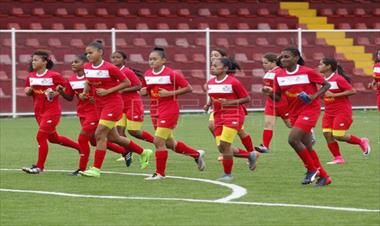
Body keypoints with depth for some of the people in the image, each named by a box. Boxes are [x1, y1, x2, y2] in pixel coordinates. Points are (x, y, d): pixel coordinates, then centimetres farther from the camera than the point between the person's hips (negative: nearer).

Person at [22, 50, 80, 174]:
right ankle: (80, 147, 35)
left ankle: (39, 166, -4)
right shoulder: (31, 76, 5)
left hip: (52, 111, -8)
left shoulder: (54, 75, -13)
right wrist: (29, 90, -7)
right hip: (39, 111, 8)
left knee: (41, 136, -12)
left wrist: (56, 93, -19)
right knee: (53, 138, 17)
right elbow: (27, 92, 15)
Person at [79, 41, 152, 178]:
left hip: (113, 104, -8)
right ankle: (143, 153, 31)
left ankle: (96, 169, -7)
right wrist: (84, 92, 0)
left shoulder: (110, 68, -18)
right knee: (112, 137, 14)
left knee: (100, 135, -13)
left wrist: (108, 91, -20)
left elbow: (126, 82, -12)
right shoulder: (87, 68, 1)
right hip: (99, 105, 8)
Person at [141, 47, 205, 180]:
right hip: (155, 111, 8)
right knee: (168, 142, 14)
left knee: (158, 141, -12)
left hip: (169, 110, -8)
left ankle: (160, 173, 1)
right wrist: (144, 92, -3)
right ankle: (196, 154, 34)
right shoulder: (147, 75, 6)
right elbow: (146, 89, 21)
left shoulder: (171, 74, -13)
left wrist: (170, 93, -19)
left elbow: (188, 88, -11)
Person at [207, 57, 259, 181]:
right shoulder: (210, 83, 8)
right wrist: (209, 104, 5)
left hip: (233, 115, -7)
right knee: (221, 148, 2)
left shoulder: (233, 82, -12)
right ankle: (251, 155, 23)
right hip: (219, 116, 7)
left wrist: (230, 102, -19)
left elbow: (247, 98, -8)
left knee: (224, 144, -14)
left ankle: (228, 174, 1)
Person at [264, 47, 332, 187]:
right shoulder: (279, 75, 3)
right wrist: (270, 93, -13)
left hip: (309, 110, -7)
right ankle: (324, 177, 22)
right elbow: (278, 97, 9)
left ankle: (312, 169, -4)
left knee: (292, 139, -21)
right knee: (307, 147, 10)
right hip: (294, 112, 7)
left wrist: (314, 96, -19)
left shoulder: (307, 72, -12)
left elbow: (326, 85, -4)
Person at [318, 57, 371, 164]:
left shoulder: (338, 79, -17)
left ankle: (362, 141, 13)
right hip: (329, 112, 7)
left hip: (342, 111, -7)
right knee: (327, 134, -5)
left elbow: (352, 91, -20)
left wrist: (334, 95, -23)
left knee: (338, 136, -10)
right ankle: (338, 158, 5)